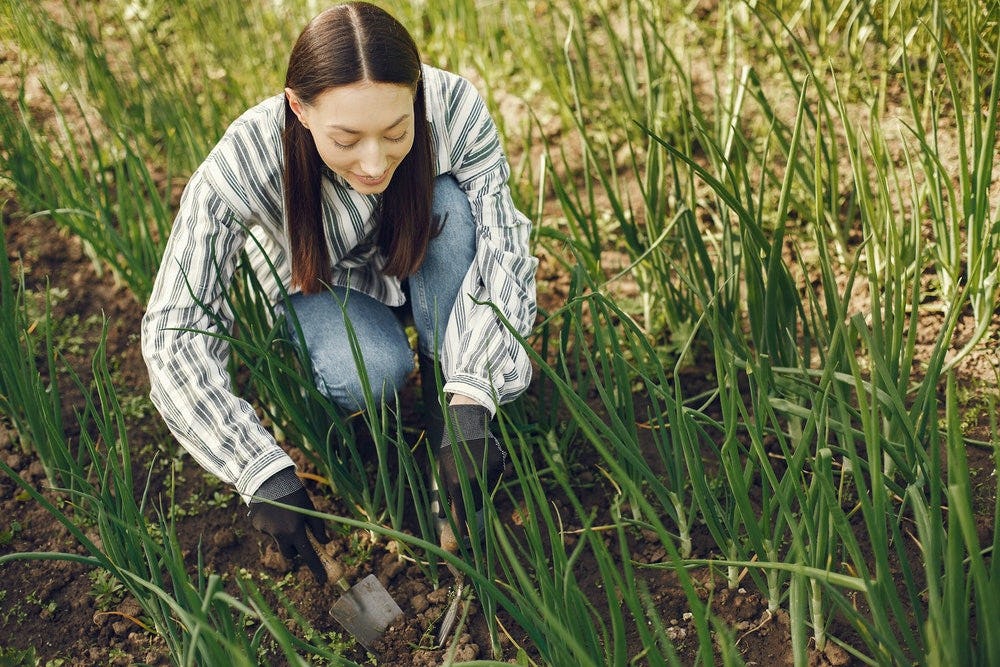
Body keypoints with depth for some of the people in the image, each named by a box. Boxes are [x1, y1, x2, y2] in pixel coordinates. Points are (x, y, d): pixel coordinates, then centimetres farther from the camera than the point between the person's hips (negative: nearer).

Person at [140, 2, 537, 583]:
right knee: (373, 372, -33)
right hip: (322, 289, -1)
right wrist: (264, 474, -45)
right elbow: (175, 333, -36)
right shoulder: (243, 164, -37)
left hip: (422, 266, 2)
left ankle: (449, 392, -15)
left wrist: (471, 403, -47)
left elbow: (501, 247, -33)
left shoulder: (455, 107, -34)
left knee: (451, 205, -32)